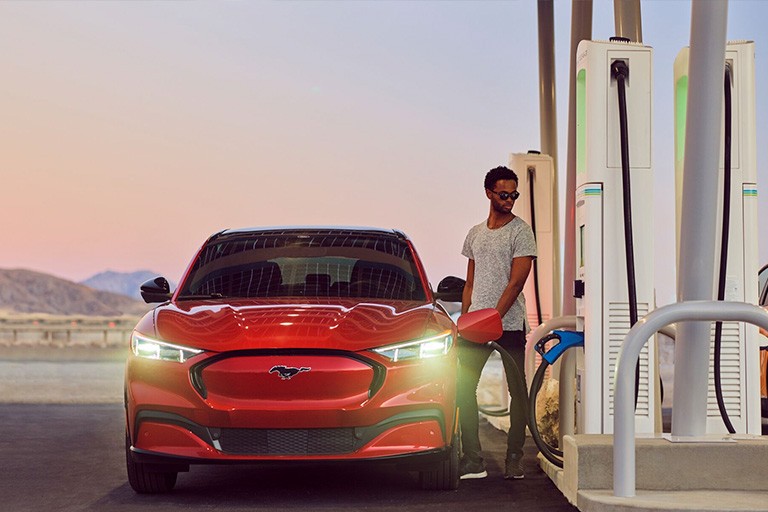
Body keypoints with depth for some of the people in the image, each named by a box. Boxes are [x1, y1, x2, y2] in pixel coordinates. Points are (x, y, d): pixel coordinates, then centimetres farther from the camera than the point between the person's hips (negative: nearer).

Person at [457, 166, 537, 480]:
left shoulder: (520, 231, -2)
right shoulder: (475, 234, 15)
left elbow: (516, 281, -11)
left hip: (510, 324, -5)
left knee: (517, 390, 0)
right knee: (464, 388, -1)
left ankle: (514, 458, 6)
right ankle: (472, 459, 1)